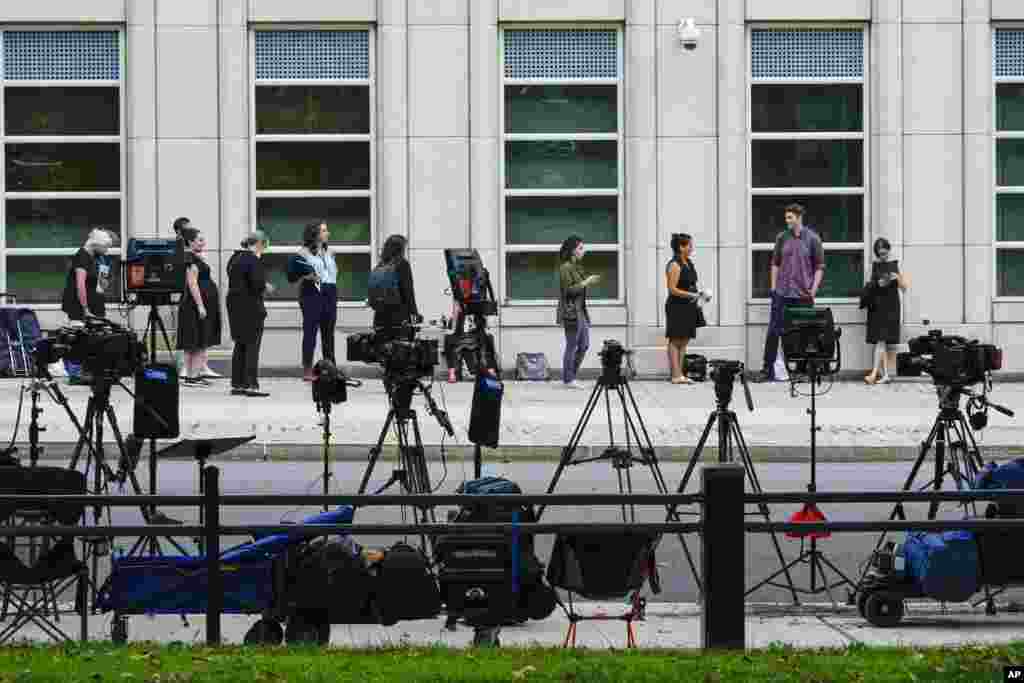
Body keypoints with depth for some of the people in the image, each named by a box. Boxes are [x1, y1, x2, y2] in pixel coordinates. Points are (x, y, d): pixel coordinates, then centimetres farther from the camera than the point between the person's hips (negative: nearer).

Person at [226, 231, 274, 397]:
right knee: (252, 346, -4)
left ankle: (237, 384, 16)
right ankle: (251, 385, -6)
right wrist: (266, 287, -1)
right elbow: (257, 283, -23)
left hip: (234, 304, 9)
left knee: (240, 345, 14)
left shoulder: (235, 258, 12)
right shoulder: (254, 260, -15)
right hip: (250, 306, -9)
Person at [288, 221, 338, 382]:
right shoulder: (303, 254, -5)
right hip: (312, 295, -7)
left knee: (328, 332, 8)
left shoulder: (328, 253, 16)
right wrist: (306, 277, -19)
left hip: (330, 295, 7)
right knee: (310, 331, -6)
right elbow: (291, 276, -4)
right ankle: (307, 370, -4)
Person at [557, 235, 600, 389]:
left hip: (580, 311, 10)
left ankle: (570, 376, 20)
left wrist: (589, 282, 10)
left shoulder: (576, 267, 15)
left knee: (584, 345, 11)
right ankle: (568, 379, 6)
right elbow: (568, 290, -19)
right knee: (571, 346, -2)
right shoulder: (565, 268, -13)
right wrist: (586, 282, -17)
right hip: (571, 311, -10)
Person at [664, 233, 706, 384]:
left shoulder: (689, 263, 13)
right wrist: (691, 295, -21)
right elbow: (672, 289, -17)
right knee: (676, 341, -5)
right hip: (677, 307, -9)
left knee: (684, 341, 9)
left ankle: (680, 373, 13)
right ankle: (676, 375, -5)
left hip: (689, 307, 9)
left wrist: (697, 296, 11)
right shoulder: (674, 265, -13)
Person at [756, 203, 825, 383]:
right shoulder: (782, 238, 6)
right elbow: (775, 263, 12)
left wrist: (814, 289, -7)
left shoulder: (812, 239, -1)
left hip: (803, 294, -2)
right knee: (774, 331, -2)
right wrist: (773, 286, 5)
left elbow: (819, 266, 2)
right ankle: (768, 370, 1)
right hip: (782, 293, 2)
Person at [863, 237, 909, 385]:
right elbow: (868, 286, 11)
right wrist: (877, 284, -9)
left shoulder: (895, 266, 2)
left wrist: (898, 278, -16)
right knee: (881, 340, 1)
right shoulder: (874, 266, 9)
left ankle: (875, 373, -16)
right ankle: (884, 374, 3)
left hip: (890, 306, -3)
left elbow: (904, 288, 3)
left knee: (881, 339, -11)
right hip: (876, 305, 3)